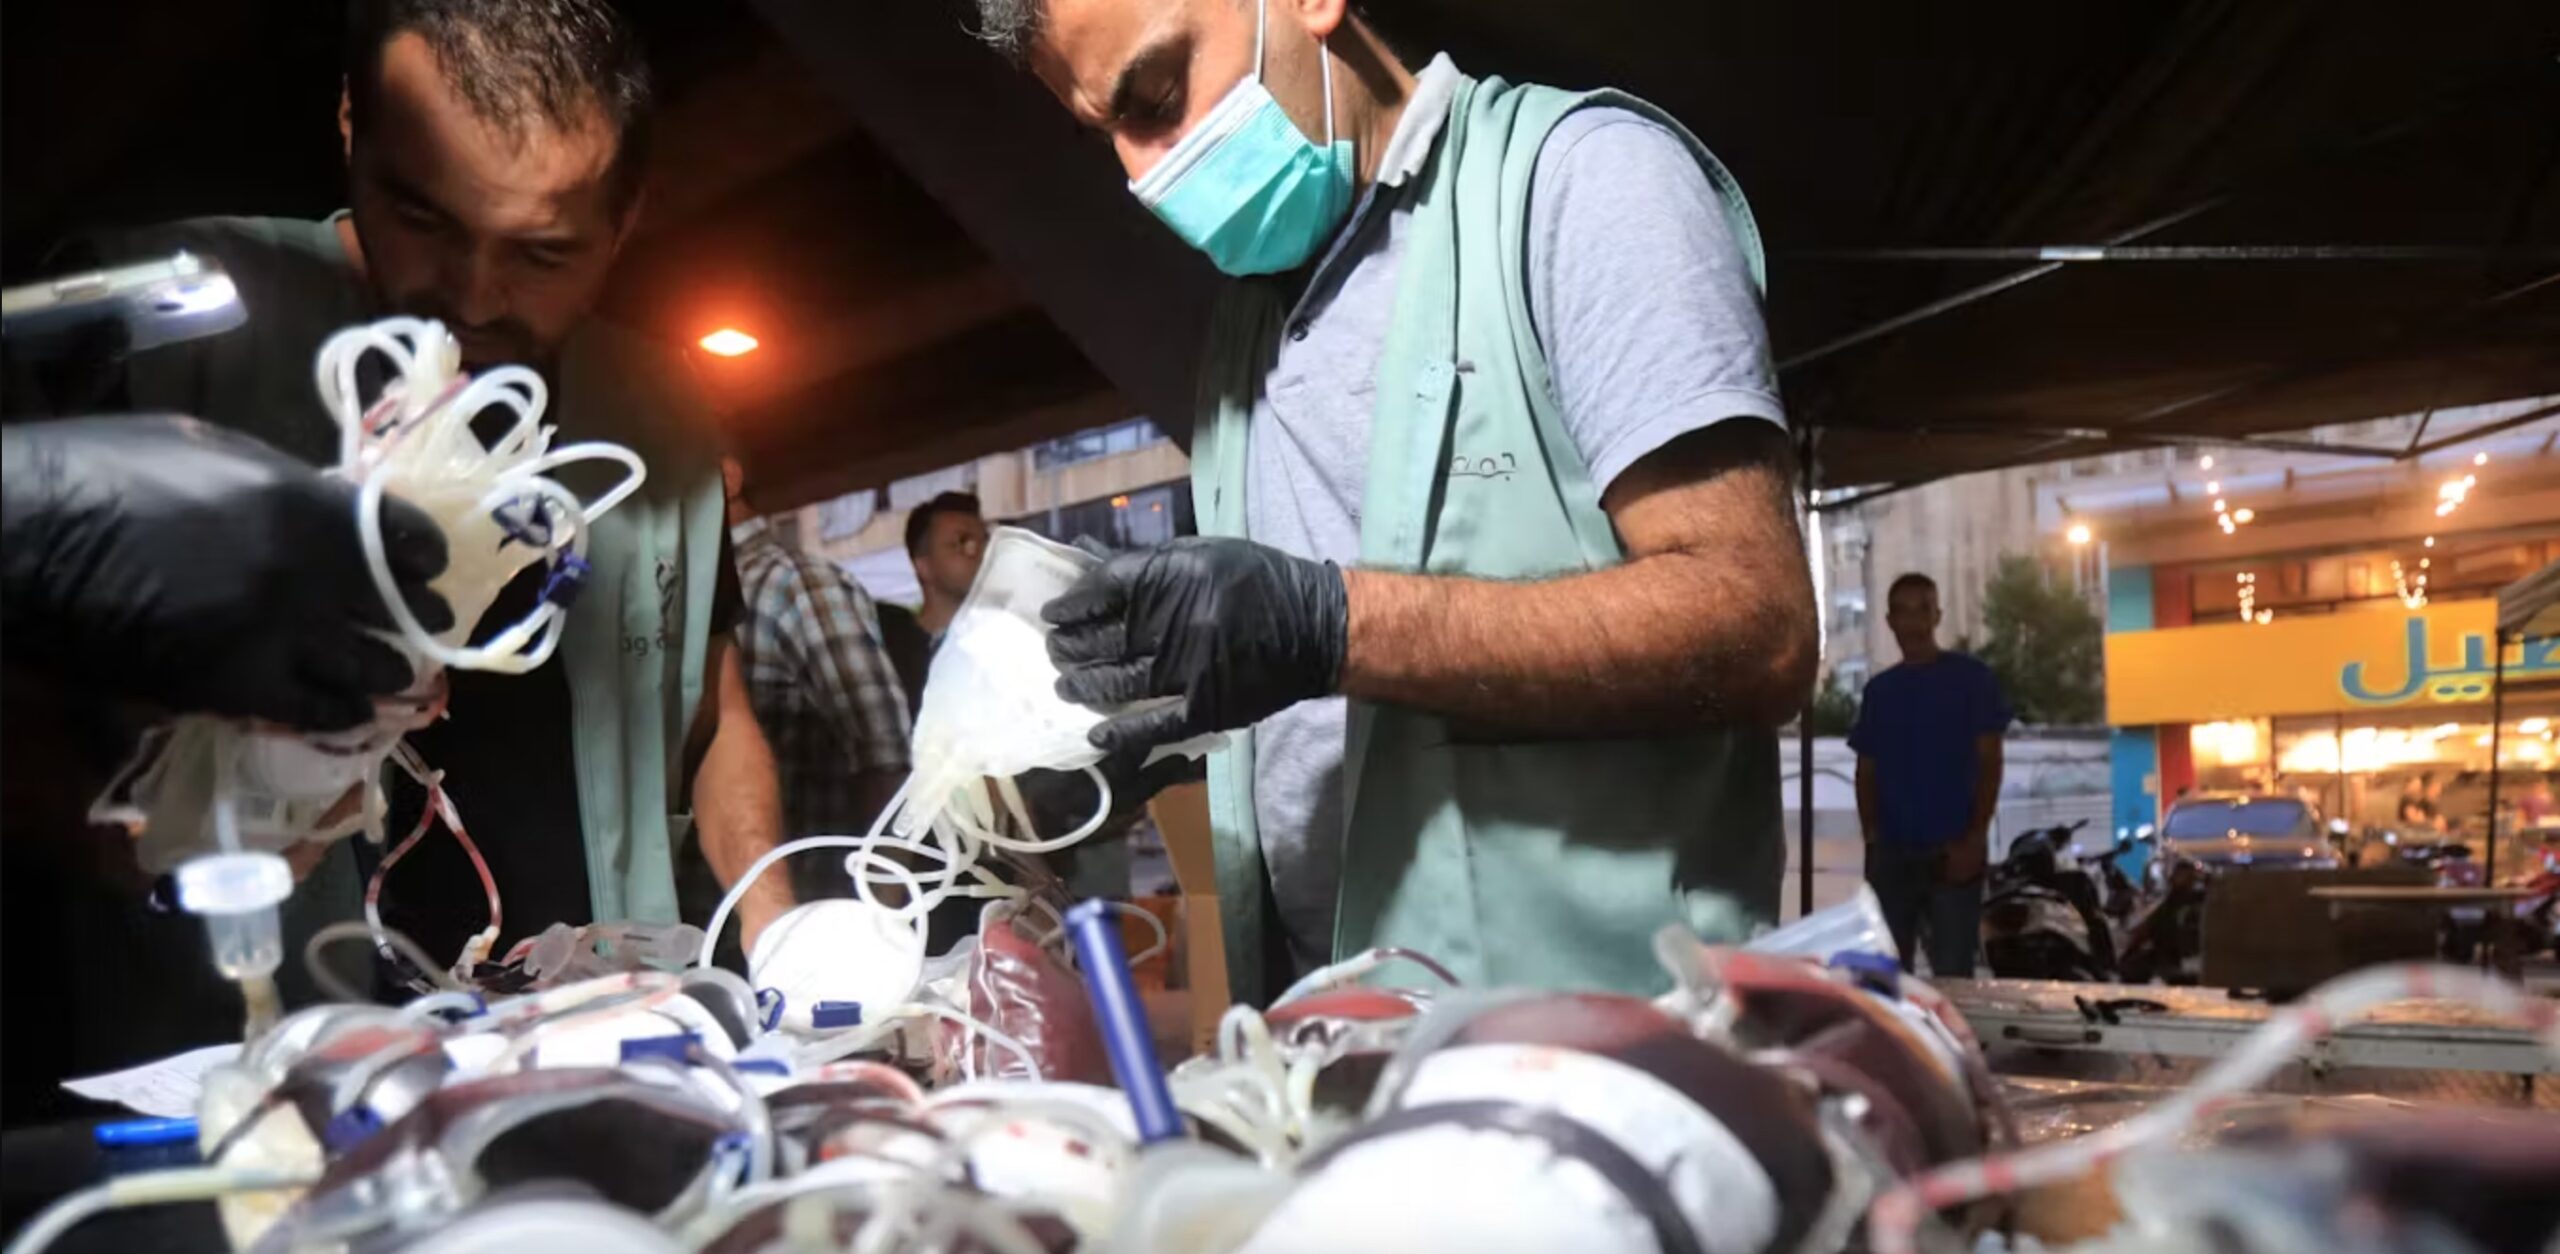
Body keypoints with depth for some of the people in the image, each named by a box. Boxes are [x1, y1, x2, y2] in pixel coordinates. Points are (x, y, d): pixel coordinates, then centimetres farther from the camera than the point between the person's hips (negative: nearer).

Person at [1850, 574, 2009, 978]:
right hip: (1891, 853, 4)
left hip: (1952, 850, -4)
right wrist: (1871, 836, 0)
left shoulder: (1971, 678, 2)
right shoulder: (1879, 690, 13)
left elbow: (1989, 762, -2)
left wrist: (1974, 839, -11)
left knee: (1952, 971, -4)